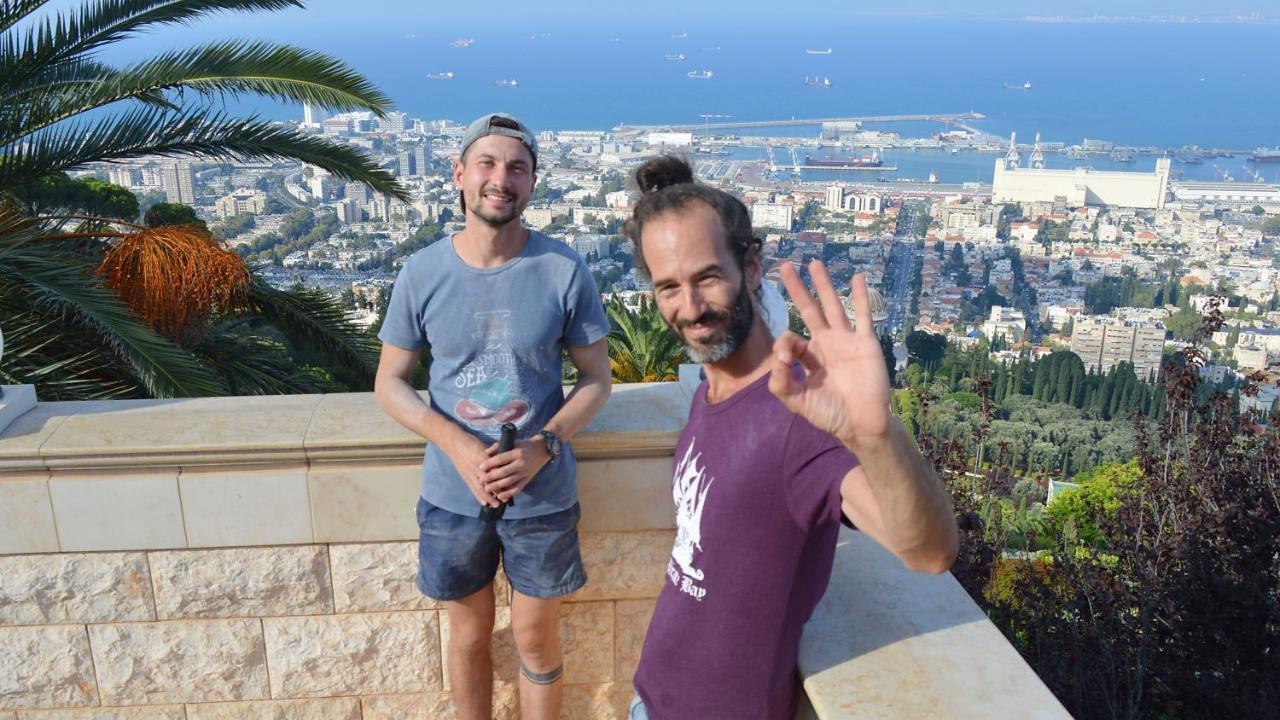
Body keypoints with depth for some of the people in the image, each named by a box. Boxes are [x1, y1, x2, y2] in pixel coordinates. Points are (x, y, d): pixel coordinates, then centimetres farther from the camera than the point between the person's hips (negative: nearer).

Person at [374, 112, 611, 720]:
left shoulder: (563, 271, -11)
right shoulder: (422, 273, -8)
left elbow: (596, 377, -3)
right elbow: (390, 382, -1)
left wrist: (544, 445, -20)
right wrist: (457, 445, -18)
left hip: (543, 494, -1)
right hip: (452, 495, 1)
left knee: (536, 638, 16)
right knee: (469, 635, 20)